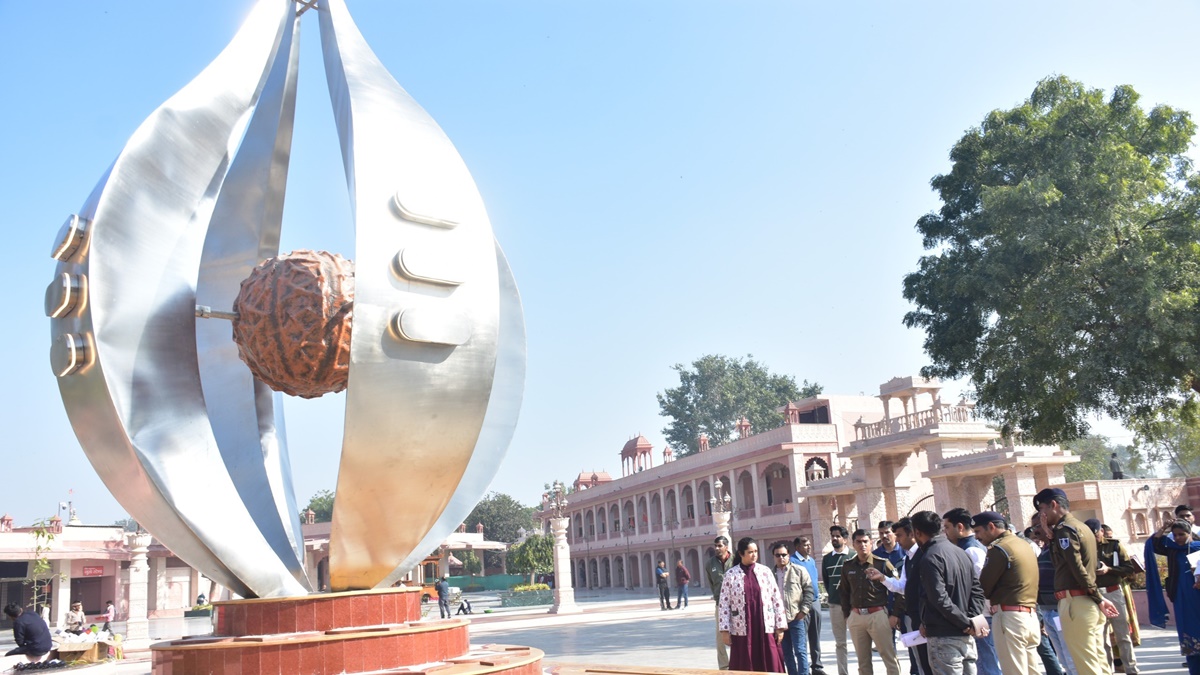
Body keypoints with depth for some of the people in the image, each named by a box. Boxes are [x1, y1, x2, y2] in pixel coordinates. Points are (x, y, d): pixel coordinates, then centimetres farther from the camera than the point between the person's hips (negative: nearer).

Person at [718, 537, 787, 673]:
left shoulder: (765, 571, 3)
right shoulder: (730, 575, -2)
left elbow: (777, 599, 4)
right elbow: (724, 604, -1)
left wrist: (780, 626, 1)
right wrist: (724, 630, -5)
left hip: (765, 627, 1)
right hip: (742, 630, -1)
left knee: (770, 666, 4)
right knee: (745, 668, 5)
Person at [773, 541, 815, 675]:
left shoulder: (799, 570, 0)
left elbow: (809, 591, -2)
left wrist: (803, 611, -9)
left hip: (797, 618, -4)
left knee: (800, 651, -4)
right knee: (786, 653, 11)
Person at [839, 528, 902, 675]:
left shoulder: (882, 563, -5)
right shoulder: (847, 566, 7)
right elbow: (845, 592, 16)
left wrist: (896, 614, -7)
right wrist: (847, 615, 13)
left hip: (878, 615, -4)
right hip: (855, 617, 4)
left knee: (889, 657, -1)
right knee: (863, 660, 12)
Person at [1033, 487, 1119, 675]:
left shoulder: (1064, 529, -12)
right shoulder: (1081, 526, 17)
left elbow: (1078, 568, -18)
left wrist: (1099, 598, -12)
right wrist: (1052, 537, 7)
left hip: (1075, 602, -10)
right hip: (1089, 602, 10)